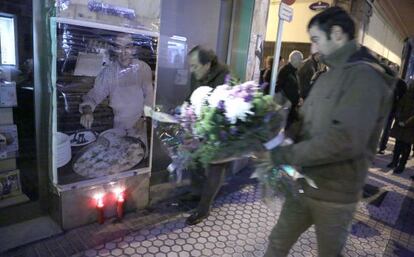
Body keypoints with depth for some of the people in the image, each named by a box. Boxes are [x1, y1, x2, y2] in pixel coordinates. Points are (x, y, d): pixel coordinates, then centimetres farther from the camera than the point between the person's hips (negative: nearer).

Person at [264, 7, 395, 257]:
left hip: (334, 195, -7)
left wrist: (285, 154, -24)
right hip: (304, 184, 7)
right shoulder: (328, 76, 11)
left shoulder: (365, 76, -18)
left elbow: (345, 140, -30)